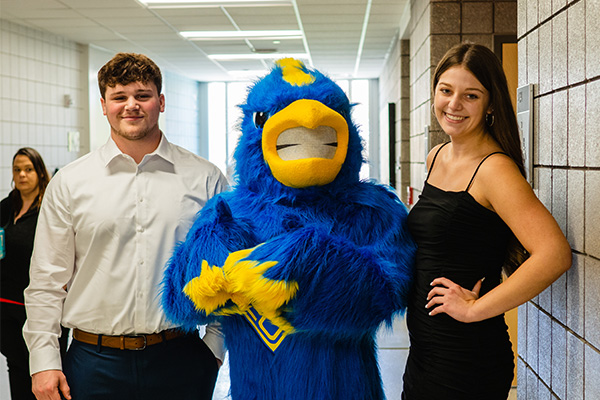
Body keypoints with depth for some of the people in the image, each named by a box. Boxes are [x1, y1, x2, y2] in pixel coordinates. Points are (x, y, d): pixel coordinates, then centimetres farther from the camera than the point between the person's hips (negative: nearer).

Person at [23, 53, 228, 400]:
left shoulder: (206, 179, 1)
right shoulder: (69, 183, 3)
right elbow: (47, 279, 4)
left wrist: (214, 346, -1)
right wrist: (44, 359, -1)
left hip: (182, 359, 0)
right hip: (95, 361, 1)